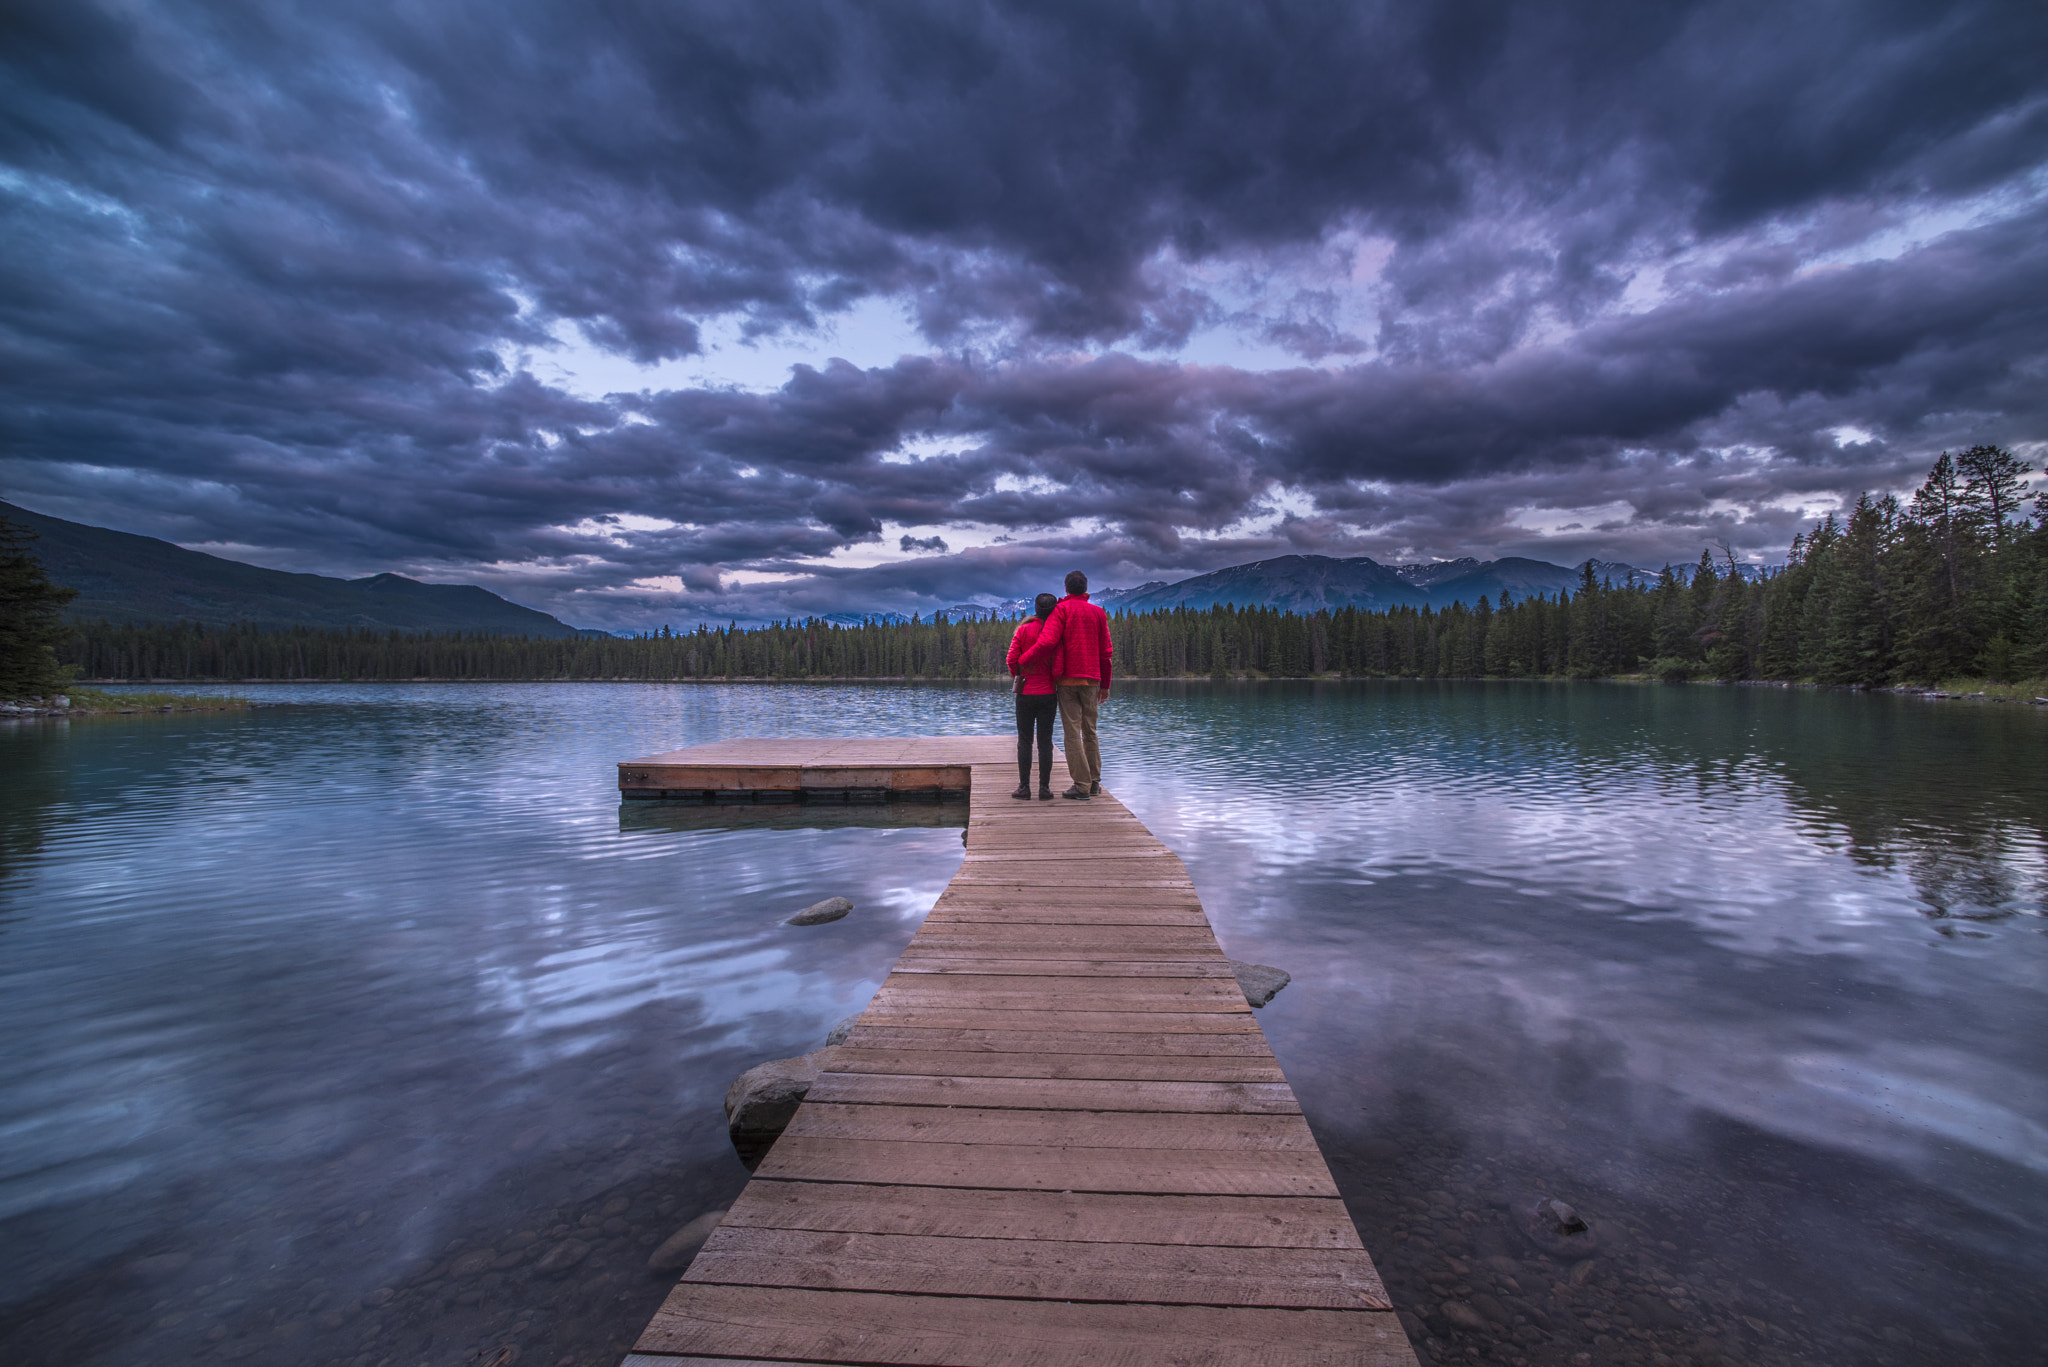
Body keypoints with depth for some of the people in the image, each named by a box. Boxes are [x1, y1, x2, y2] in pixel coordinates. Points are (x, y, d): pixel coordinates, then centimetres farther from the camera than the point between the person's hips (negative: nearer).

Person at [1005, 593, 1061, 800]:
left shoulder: (1023, 630, -4)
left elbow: (1012, 659, -7)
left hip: (1025, 693, 0)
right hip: (1048, 694, 1)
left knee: (1024, 740, 5)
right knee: (1045, 741, 5)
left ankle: (1024, 787, 4)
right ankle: (1044, 788, 5)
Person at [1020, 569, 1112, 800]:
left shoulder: (1062, 610, -2)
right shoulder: (1098, 613, 11)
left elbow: (1047, 642, -16)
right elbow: (1105, 651, 11)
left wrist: (1024, 663, -5)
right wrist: (1105, 684, 18)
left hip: (1067, 679, -4)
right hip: (1091, 680, 4)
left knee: (1072, 733, -2)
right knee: (1090, 731, 13)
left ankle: (1082, 786, -3)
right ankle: (1094, 782, 17)